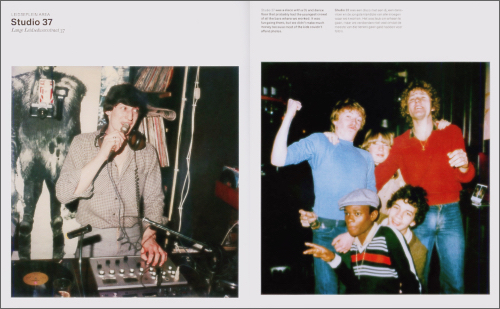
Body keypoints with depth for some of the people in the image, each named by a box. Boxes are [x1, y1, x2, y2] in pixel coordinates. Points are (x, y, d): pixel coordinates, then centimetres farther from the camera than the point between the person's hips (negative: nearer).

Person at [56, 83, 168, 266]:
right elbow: (63, 194, -12)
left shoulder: (147, 152, 5)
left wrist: (149, 237, -13)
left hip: (133, 243, 2)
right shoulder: (83, 143, -1)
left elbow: (153, 199, 4)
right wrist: (102, 155, -19)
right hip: (94, 241, -1)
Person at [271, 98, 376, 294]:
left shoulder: (365, 157, 19)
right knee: (327, 288, -5)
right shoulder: (318, 142, 7)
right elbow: (278, 159, -6)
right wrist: (289, 116, -9)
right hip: (326, 230, -4)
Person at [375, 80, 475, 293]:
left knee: (455, 282, 2)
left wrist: (464, 165, -24)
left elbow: (466, 177, 2)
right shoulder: (400, 143, 6)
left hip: (450, 212, 0)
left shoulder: (451, 133, 5)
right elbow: (379, 176, -1)